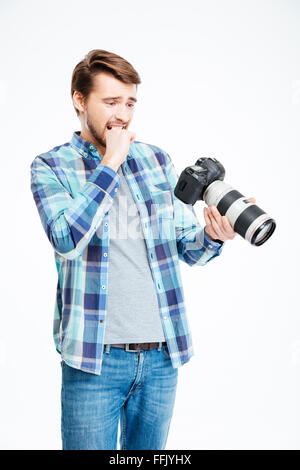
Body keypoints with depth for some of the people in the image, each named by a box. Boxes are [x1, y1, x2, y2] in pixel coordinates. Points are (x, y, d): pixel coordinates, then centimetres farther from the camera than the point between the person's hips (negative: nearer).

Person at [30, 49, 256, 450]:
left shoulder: (158, 161, 9)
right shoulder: (51, 166, -1)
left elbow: (187, 248, 10)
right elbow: (66, 240, -19)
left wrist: (212, 237, -13)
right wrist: (109, 166, -14)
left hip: (162, 355, 4)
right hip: (95, 356, -3)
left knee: (149, 450, 18)